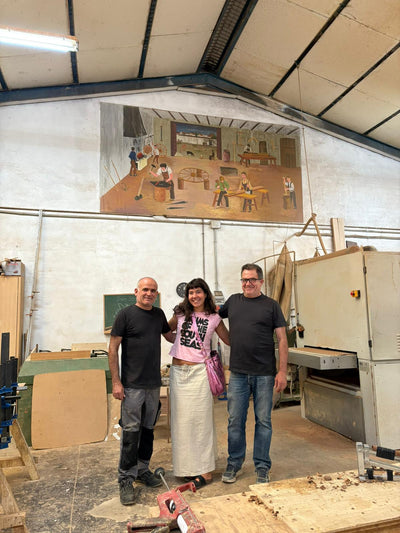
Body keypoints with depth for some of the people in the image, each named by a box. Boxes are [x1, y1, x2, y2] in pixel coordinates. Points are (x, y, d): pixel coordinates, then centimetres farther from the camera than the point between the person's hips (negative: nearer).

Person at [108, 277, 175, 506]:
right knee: (131, 431, -1)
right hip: (132, 384, -5)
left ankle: (143, 469, 32)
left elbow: (171, 337, 24)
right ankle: (126, 480, 14)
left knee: (148, 429, 15)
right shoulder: (126, 315, -7)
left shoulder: (159, 314, 9)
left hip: (154, 384, 6)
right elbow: (113, 349, -8)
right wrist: (116, 382, -12)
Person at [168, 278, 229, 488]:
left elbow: (229, 340, 9)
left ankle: (205, 470, 15)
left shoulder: (214, 318, 1)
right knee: (181, 419, 10)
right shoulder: (181, 313, 5)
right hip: (178, 371, 3)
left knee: (201, 418, 2)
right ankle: (187, 466, 26)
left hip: (199, 372, -3)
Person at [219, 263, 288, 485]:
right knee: (235, 421, 10)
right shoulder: (233, 301, 8)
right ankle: (233, 464, 28)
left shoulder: (271, 306, 0)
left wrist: (282, 371, -7)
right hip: (237, 373, 2)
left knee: (263, 421, 9)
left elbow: (282, 339, -1)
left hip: (264, 374, -2)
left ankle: (262, 467, 25)